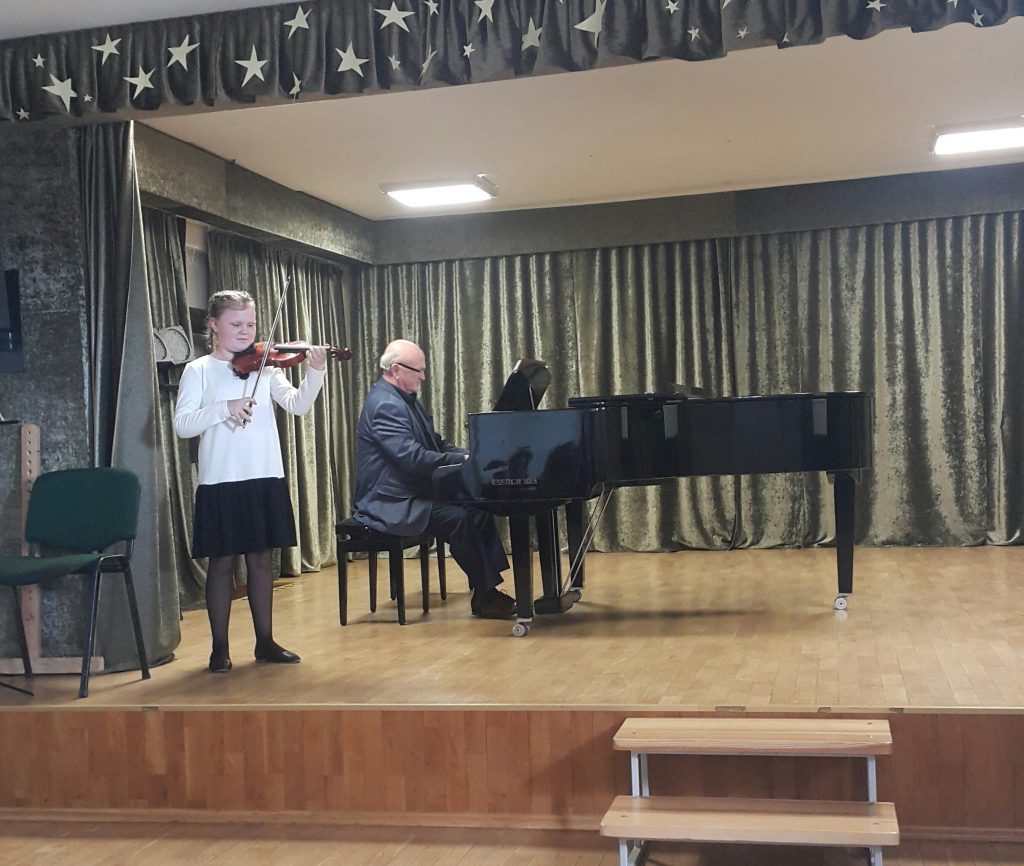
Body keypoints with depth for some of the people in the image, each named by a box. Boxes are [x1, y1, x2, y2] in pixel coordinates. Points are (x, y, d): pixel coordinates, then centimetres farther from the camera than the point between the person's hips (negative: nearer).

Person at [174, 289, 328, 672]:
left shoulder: (266, 367, 7)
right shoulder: (199, 371, -1)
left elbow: (298, 405, -5)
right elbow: (182, 425, -10)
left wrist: (315, 373, -21)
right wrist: (223, 409, -23)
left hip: (265, 478, 3)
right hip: (220, 480, -3)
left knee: (260, 560, 11)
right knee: (222, 562, 5)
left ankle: (265, 641, 22)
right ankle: (220, 647, 16)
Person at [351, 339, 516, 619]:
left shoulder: (405, 399, 16)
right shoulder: (385, 405, -19)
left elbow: (435, 444, 20)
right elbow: (412, 458, -29)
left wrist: (468, 455, 2)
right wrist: (463, 459, -24)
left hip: (414, 494, 11)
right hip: (393, 504, -11)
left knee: (478, 510, 0)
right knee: (459, 519, -24)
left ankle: (490, 586, 0)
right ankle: (484, 597, -12)